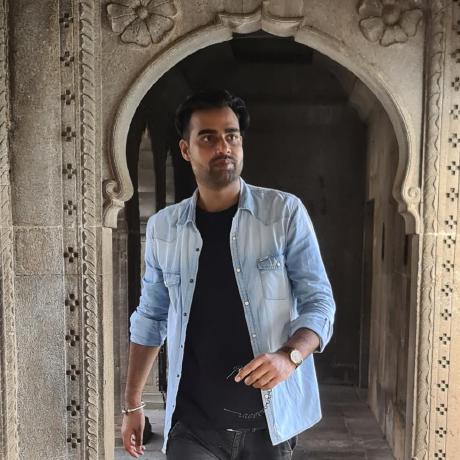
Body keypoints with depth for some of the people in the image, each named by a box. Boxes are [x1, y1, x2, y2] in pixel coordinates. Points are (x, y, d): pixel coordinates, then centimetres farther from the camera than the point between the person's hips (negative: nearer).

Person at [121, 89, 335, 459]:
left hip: (269, 418, -1)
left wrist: (289, 356, -26)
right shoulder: (162, 227, 0)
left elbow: (319, 301, -6)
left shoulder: (285, 212, -8)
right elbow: (151, 319, 9)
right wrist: (133, 404, 11)